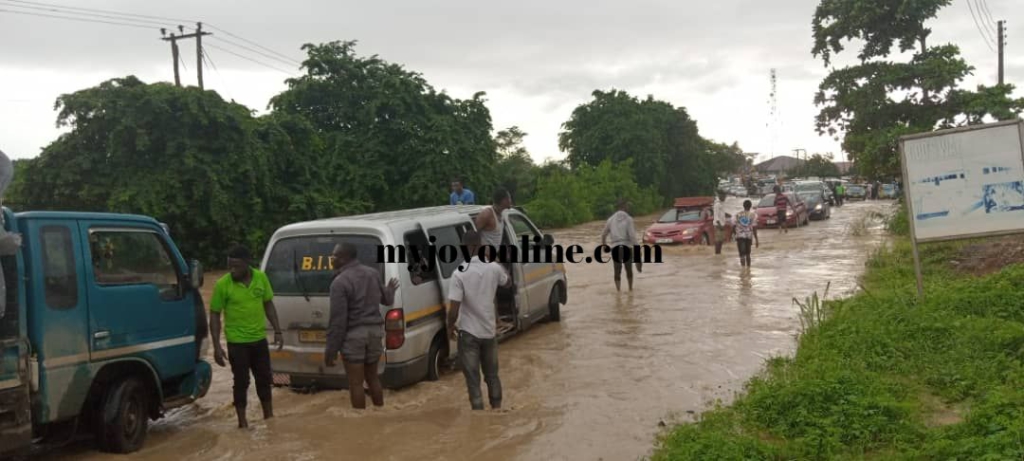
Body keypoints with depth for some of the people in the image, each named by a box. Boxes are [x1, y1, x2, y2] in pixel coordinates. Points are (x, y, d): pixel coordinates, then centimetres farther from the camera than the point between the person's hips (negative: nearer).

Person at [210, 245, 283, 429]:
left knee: (264, 378, 15)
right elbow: (214, 315, -8)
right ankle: (242, 422, 17)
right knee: (241, 382, 3)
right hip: (237, 342, -4)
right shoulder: (222, 285, -14)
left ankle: (269, 416, 32)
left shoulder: (261, 278, -5)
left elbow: (268, 305, 7)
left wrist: (277, 331, 3)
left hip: (259, 339, 4)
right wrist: (217, 346, -12)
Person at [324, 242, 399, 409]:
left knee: (355, 383, 1)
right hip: (374, 330, 7)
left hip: (353, 335, -7)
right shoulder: (373, 273, 8)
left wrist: (330, 350, -11)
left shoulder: (340, 281, -14)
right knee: (372, 377, 19)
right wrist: (390, 289, 47)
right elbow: (386, 300, 23)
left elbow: (338, 320, -16)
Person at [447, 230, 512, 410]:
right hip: (489, 330, 4)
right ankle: (497, 408, 35)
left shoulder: (460, 273, -20)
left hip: (469, 333, -4)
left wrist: (450, 327, -1)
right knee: (492, 373, 22)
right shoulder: (493, 267, -7)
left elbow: (454, 310, -20)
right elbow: (508, 282, 17)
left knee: (473, 378, 6)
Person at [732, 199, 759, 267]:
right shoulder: (753, 215, -2)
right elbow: (754, 228, -4)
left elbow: (733, 225, 2)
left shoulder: (737, 215, 2)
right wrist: (756, 239, 1)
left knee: (742, 254, -6)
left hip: (739, 236, -1)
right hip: (748, 236, 1)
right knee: (747, 254, 18)